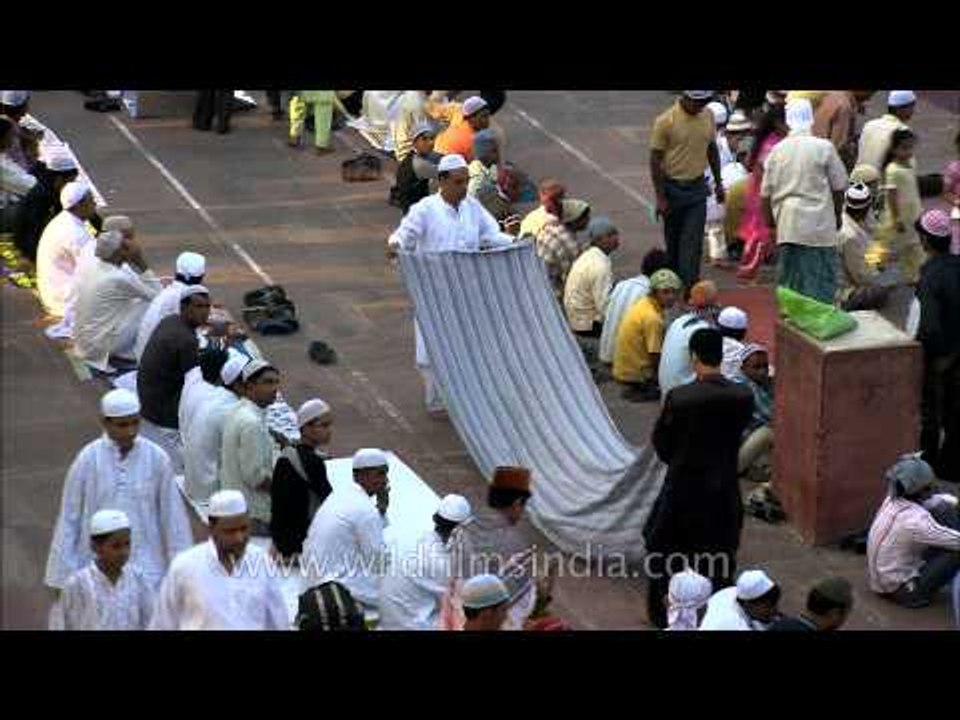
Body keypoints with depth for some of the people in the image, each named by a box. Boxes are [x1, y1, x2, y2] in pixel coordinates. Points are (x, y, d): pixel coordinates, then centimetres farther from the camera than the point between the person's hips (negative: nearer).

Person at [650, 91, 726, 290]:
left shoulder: (708, 116, 0)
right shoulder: (666, 121, -15)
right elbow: (655, 160, -12)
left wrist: (718, 183, 14)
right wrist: (660, 197, -14)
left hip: (697, 188, 3)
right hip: (673, 189, -3)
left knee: (693, 242, -4)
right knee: (673, 241, 11)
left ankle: (690, 287, -6)